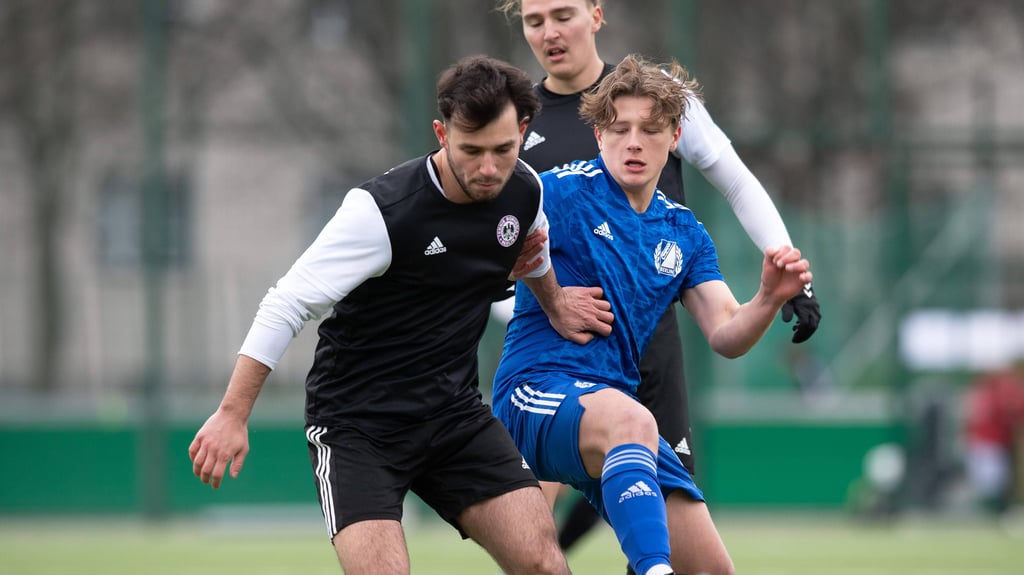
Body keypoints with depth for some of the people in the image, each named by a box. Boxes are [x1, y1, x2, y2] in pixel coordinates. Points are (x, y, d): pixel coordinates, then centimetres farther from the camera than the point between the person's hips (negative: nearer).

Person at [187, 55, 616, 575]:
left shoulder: (524, 191, -3)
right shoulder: (381, 211, -22)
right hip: (358, 424, -5)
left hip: (455, 413, 5)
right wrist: (233, 414, -18)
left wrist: (556, 306, 36)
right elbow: (287, 306, -18)